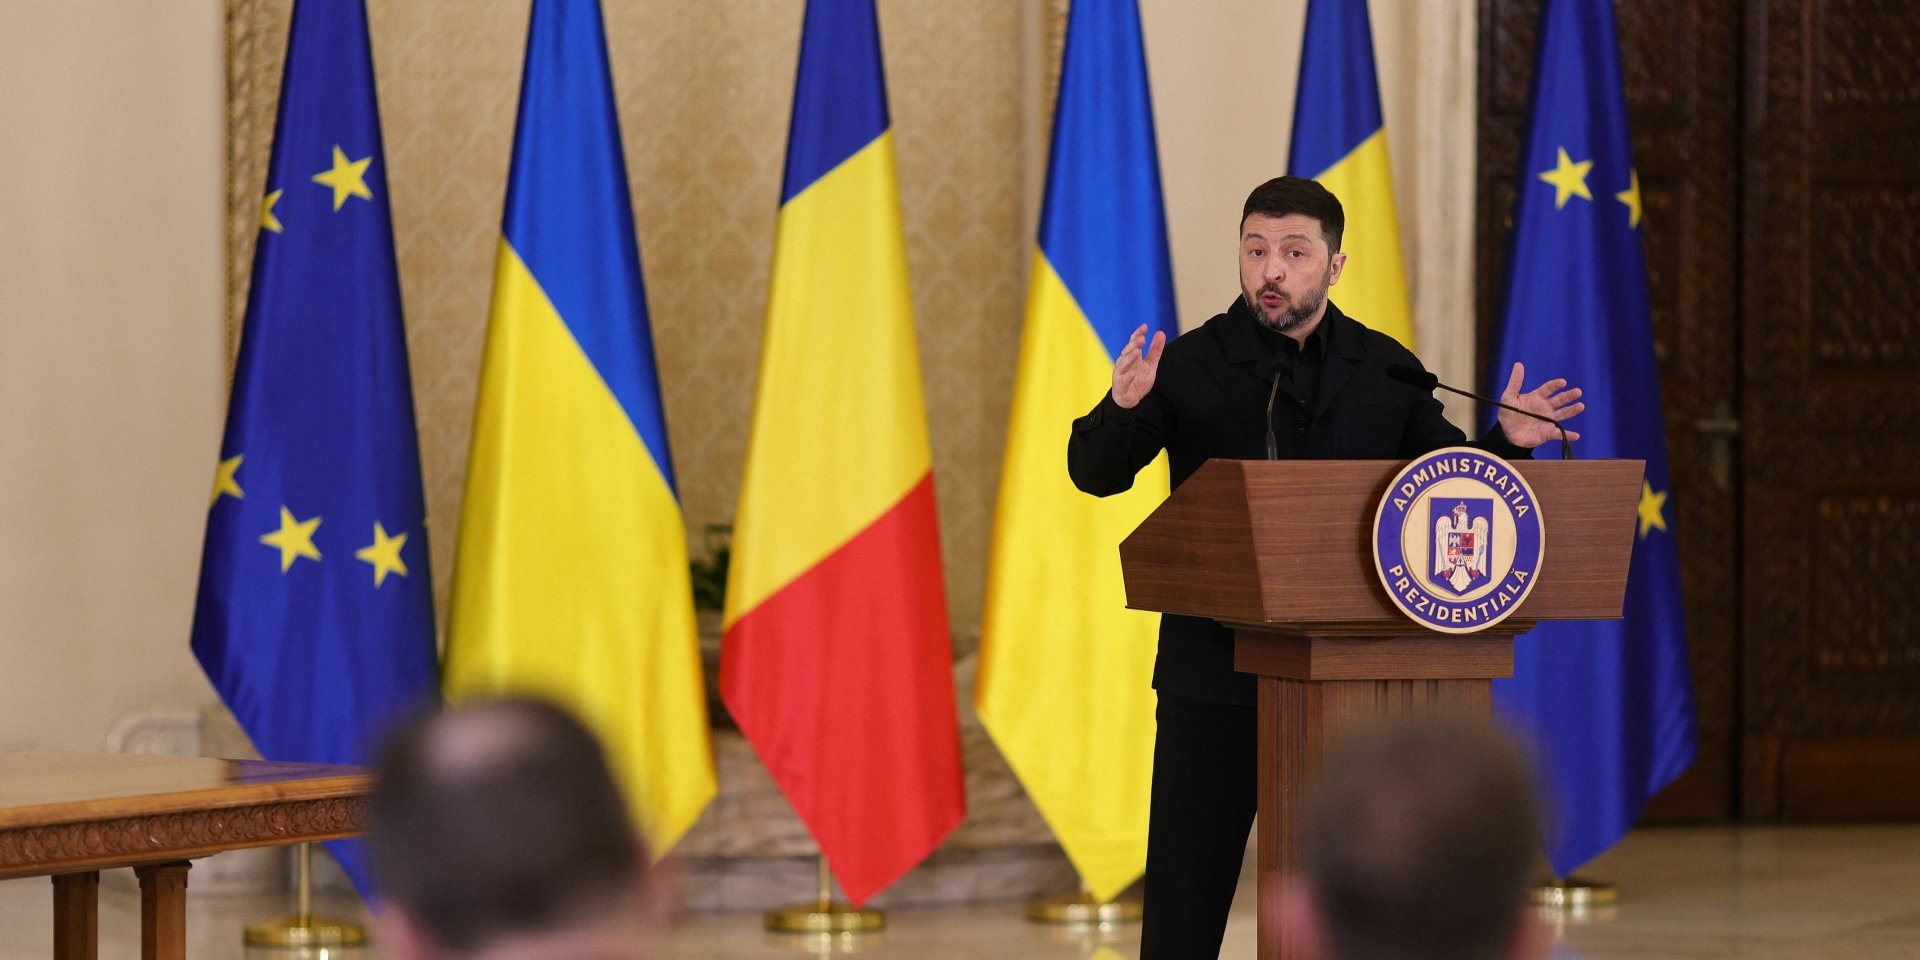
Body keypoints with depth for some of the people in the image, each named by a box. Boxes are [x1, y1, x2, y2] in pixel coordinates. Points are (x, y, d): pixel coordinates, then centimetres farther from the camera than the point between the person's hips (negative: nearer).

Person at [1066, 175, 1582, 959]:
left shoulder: (1386, 372, 6)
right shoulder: (1191, 365, -2)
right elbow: (1095, 475, -5)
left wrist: (1504, 442, -7)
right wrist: (1123, 410, -26)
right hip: (1216, 671, -2)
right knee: (1188, 887, 1)